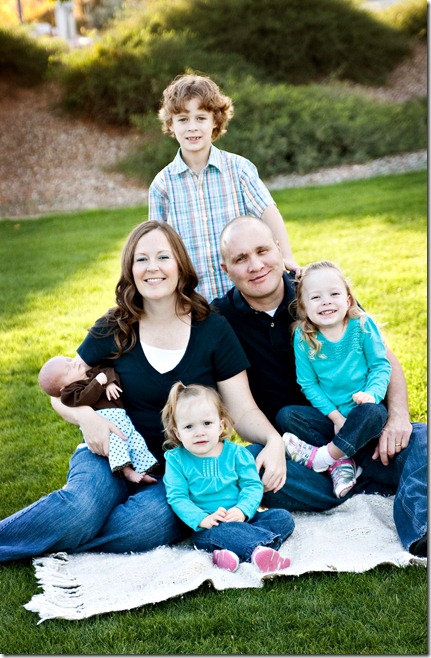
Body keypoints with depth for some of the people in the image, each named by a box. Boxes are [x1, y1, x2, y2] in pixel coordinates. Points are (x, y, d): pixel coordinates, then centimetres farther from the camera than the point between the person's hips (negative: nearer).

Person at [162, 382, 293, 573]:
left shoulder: (235, 452, 5)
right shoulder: (176, 459, 1)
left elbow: (253, 486, 0)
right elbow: (177, 498, -6)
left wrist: (242, 510, -20)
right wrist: (202, 519, -22)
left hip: (242, 519, 4)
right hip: (206, 528, -4)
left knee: (283, 517, -16)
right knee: (220, 531, -37)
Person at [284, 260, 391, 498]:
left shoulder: (362, 325, -7)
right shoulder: (303, 338, -6)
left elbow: (381, 365, -5)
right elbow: (308, 383, -5)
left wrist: (372, 394, -24)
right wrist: (335, 416, -13)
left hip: (363, 407, -2)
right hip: (329, 413, 2)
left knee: (374, 413, -35)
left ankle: (324, 456, -23)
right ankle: (341, 462, -26)